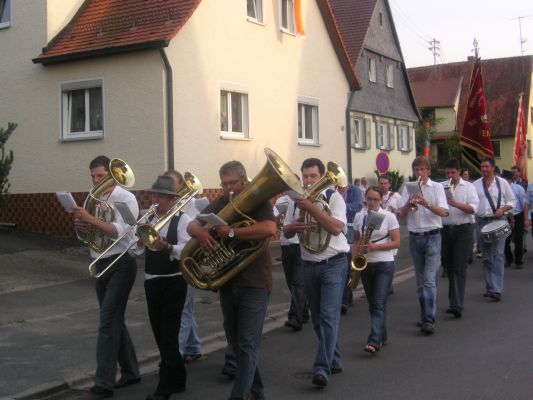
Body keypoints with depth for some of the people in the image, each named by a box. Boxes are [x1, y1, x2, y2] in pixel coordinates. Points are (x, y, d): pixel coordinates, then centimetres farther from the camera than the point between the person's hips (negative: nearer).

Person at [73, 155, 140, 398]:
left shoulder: (125, 198, -11)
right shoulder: (92, 198, 10)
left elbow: (119, 231, -22)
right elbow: (86, 230, 12)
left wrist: (90, 219, -29)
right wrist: (80, 226, -11)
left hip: (121, 264, -7)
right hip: (100, 265, 7)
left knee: (108, 321, -11)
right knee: (114, 320, 13)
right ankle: (130, 372, 26)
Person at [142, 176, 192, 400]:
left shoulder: (182, 220, -9)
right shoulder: (148, 219, 9)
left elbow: (186, 249, -22)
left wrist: (168, 247, -39)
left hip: (174, 282, -6)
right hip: (151, 281, 6)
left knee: (169, 333, -5)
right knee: (159, 332, 13)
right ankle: (176, 377, 29)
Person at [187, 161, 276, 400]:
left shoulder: (258, 201, -7)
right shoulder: (219, 204, 9)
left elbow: (270, 229, -26)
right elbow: (191, 225, 2)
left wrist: (231, 232, -28)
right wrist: (200, 232, -22)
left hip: (254, 283, -6)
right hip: (227, 281, 6)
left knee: (247, 344, -7)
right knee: (235, 341, 16)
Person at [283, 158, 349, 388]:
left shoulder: (333, 197, -8)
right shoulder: (296, 200, 6)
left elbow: (336, 228, -22)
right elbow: (286, 232, 10)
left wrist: (311, 208, -28)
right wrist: (294, 227, -14)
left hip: (333, 264, -5)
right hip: (309, 265, 6)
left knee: (329, 317, -13)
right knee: (318, 318, 12)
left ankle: (322, 369, -14)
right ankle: (334, 361, 28)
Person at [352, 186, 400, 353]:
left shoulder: (389, 217, -5)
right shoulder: (359, 216, 6)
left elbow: (396, 242, -7)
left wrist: (375, 247, -19)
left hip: (384, 264, -4)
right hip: (365, 264, 4)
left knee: (379, 304, -12)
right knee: (372, 303, 10)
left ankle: (374, 342, -19)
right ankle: (381, 337, 24)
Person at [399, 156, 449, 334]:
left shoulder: (437, 187, 0)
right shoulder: (408, 188, 8)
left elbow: (443, 212, -10)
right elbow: (402, 214, 2)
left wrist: (426, 203, -24)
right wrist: (409, 203, -18)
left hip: (432, 237, -4)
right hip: (415, 237, 4)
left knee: (429, 280, -12)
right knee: (420, 281, 11)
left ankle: (429, 321, -15)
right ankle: (425, 315, 22)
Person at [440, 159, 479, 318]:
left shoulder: (468, 187, 2)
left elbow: (473, 208, -8)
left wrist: (456, 204, -20)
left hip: (463, 230, -3)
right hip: (445, 229, 4)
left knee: (459, 267, -9)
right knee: (449, 267, 10)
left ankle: (457, 304, -15)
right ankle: (454, 301, 22)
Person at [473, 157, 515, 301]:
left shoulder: (502, 183, 6)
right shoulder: (475, 184, 10)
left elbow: (512, 201, 7)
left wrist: (503, 209, -9)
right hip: (482, 222, 3)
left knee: (498, 255, -11)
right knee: (486, 256, 8)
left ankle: (497, 290, -15)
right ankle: (490, 287, 18)